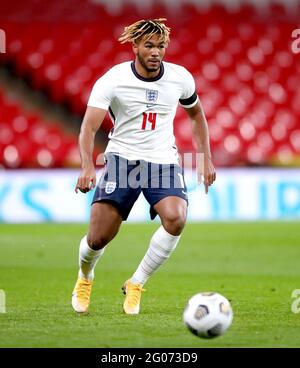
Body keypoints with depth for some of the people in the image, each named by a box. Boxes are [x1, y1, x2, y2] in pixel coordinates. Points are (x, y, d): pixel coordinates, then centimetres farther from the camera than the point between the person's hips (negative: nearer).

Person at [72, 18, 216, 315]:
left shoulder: (180, 78, -2)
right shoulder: (112, 80, -12)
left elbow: (196, 114, 18)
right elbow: (89, 127, -18)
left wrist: (206, 158, 12)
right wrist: (87, 166, -35)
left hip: (163, 161, 2)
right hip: (122, 157, -2)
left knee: (176, 218, -28)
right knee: (98, 238, -9)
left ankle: (136, 284, -7)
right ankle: (84, 278, 29)